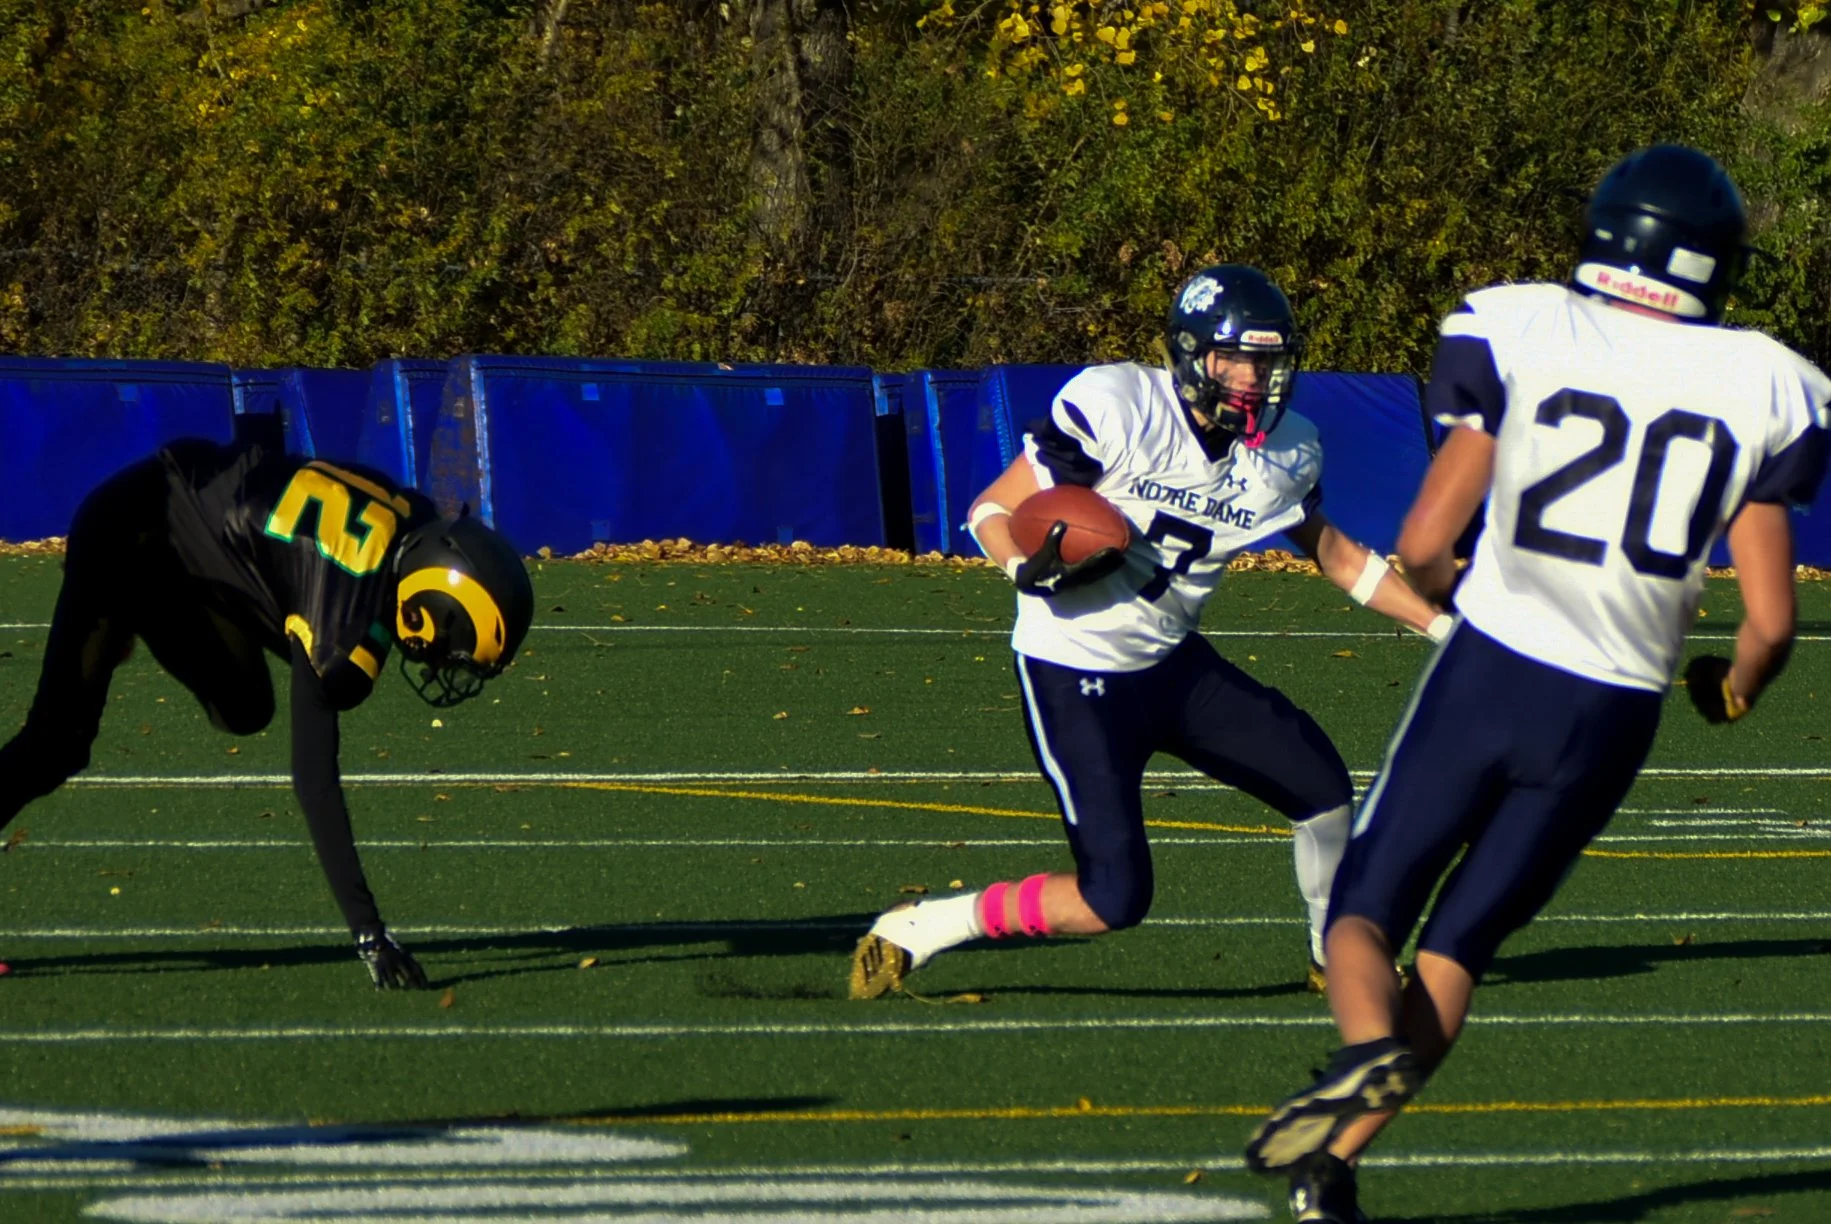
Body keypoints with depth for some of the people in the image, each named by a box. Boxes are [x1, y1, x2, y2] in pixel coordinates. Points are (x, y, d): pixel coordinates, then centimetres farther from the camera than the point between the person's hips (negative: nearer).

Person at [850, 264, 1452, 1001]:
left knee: (1321, 787, 6)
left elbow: (1336, 554, 17)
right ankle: (915, 932, 2)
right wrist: (1030, 567, -34)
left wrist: (1438, 623, 14)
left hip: (1173, 665, 7)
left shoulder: (1284, 453, -2)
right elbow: (992, 512, -13)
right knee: (1114, 898, -14)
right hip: (1075, 673, -7)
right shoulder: (1115, 408, -20)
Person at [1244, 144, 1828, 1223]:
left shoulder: (1524, 335, -5)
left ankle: (1371, 1041, -22)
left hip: (1489, 675, -2)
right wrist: (1736, 688, 22)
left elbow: (1423, 544, -5)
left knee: (1366, 910, 11)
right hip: (1614, 718, 2)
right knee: (1460, 943, 14)